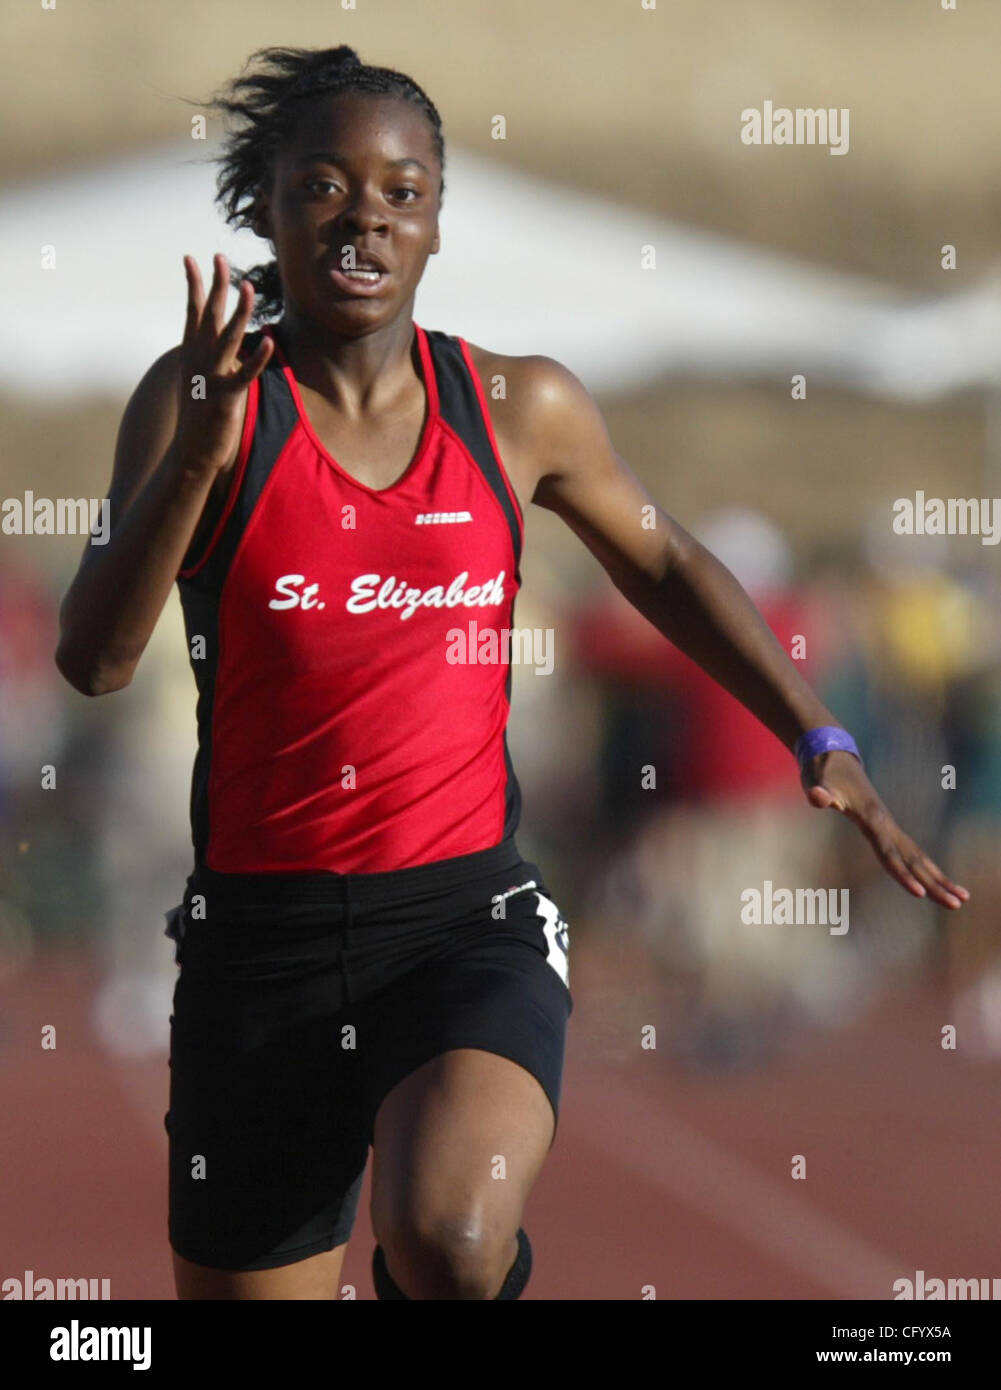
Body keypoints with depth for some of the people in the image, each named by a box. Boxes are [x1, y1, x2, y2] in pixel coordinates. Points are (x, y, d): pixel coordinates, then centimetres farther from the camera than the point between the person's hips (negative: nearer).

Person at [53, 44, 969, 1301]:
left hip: (464, 922, 0)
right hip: (261, 937, 1)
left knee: (448, 1246, -30)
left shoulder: (519, 409, 3)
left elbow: (662, 563, 21)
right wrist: (195, 455, -25)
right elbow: (95, 658, -12)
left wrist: (823, 747, 14)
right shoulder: (202, 396, -3)